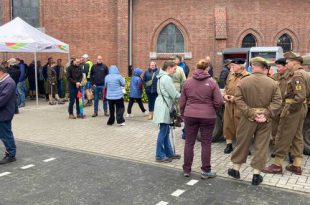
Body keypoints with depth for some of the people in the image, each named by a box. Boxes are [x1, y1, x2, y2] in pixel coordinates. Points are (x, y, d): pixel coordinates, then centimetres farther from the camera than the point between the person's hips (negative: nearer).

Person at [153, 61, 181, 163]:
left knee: (166, 131, 15)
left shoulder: (162, 77, 15)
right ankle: (160, 156, 5)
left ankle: (169, 153, 25)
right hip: (164, 107, -10)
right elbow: (174, 94, -16)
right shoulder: (166, 78, -17)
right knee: (163, 132, -3)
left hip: (164, 106, 10)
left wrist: (179, 96, 6)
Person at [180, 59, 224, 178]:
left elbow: (182, 101, 5)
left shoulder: (187, 82, 1)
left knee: (189, 142, 11)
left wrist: (183, 114, 17)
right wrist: (212, 108, 11)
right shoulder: (212, 82, -6)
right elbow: (219, 102, -9)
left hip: (190, 115, 2)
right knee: (206, 143, 8)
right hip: (207, 116, -2)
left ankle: (186, 170, 20)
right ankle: (205, 171, 14)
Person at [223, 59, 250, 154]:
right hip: (229, 104, 7)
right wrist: (225, 95, 2)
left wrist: (235, 98, -18)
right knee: (228, 124, 10)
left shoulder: (247, 77, -10)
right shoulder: (230, 75, 12)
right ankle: (229, 144, 22)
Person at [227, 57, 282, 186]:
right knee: (261, 146, 9)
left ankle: (236, 169, 27)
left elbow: (238, 100, -12)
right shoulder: (273, 83, -3)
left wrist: (251, 113, -13)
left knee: (242, 144, 14)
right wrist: (266, 114, -12)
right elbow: (277, 102, -9)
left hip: (248, 119, 0)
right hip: (265, 121, 1)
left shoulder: (243, 82, -7)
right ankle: (256, 175, 15)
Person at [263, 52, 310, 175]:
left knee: (283, 136, -2)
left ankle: (277, 165, 5)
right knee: (297, 136, 14)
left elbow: (300, 97, -26)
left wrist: (289, 109, -21)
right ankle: (296, 166, 22)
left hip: (294, 108, -10)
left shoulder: (297, 76, -18)